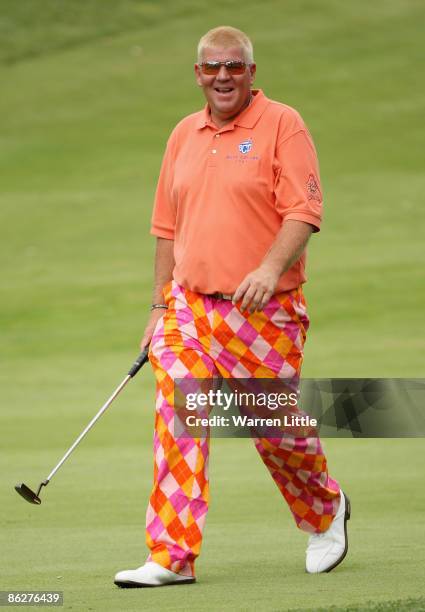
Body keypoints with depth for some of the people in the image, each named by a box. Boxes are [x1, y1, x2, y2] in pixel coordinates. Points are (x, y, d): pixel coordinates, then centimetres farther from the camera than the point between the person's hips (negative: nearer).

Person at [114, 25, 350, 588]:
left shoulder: (282, 125, -5)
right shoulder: (184, 135, 13)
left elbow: (304, 212, -14)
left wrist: (271, 269, -29)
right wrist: (161, 308, 18)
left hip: (263, 313, -4)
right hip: (189, 307, 5)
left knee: (276, 428, 3)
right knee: (175, 425, -9)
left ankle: (325, 511, 33)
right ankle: (171, 557, -10)